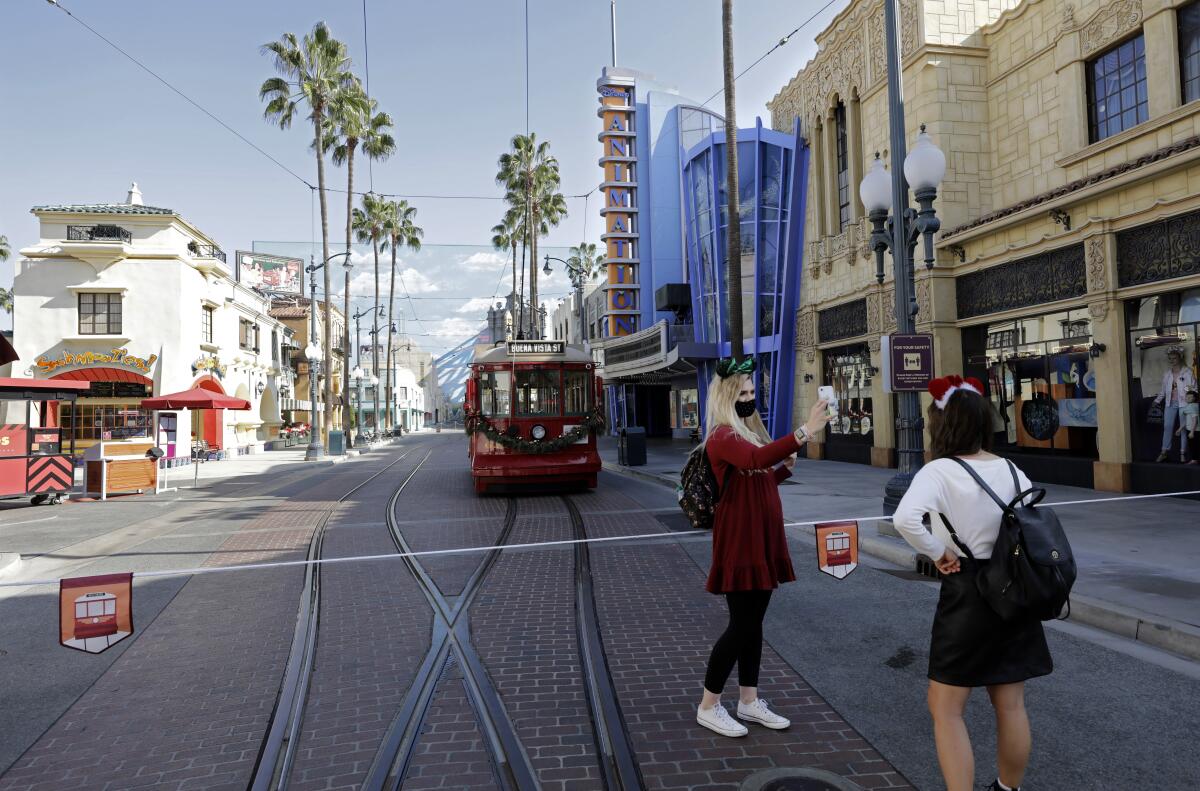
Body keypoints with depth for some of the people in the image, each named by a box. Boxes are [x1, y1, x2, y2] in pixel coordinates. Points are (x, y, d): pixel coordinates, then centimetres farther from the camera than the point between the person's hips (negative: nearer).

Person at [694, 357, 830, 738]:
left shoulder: (749, 431, 14)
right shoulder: (722, 436, -16)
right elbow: (755, 459, -38)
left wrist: (786, 467, 4)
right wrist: (803, 432, -46)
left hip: (761, 540, 9)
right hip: (738, 543, -9)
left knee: (754, 621, 13)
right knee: (742, 624, -4)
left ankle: (749, 701, 24)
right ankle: (708, 706, 9)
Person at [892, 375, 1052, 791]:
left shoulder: (940, 470, -15)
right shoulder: (1012, 470, 4)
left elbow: (905, 518, -32)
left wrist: (938, 554, -17)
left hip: (966, 591, -6)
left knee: (945, 709, 6)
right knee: (1011, 706, 18)